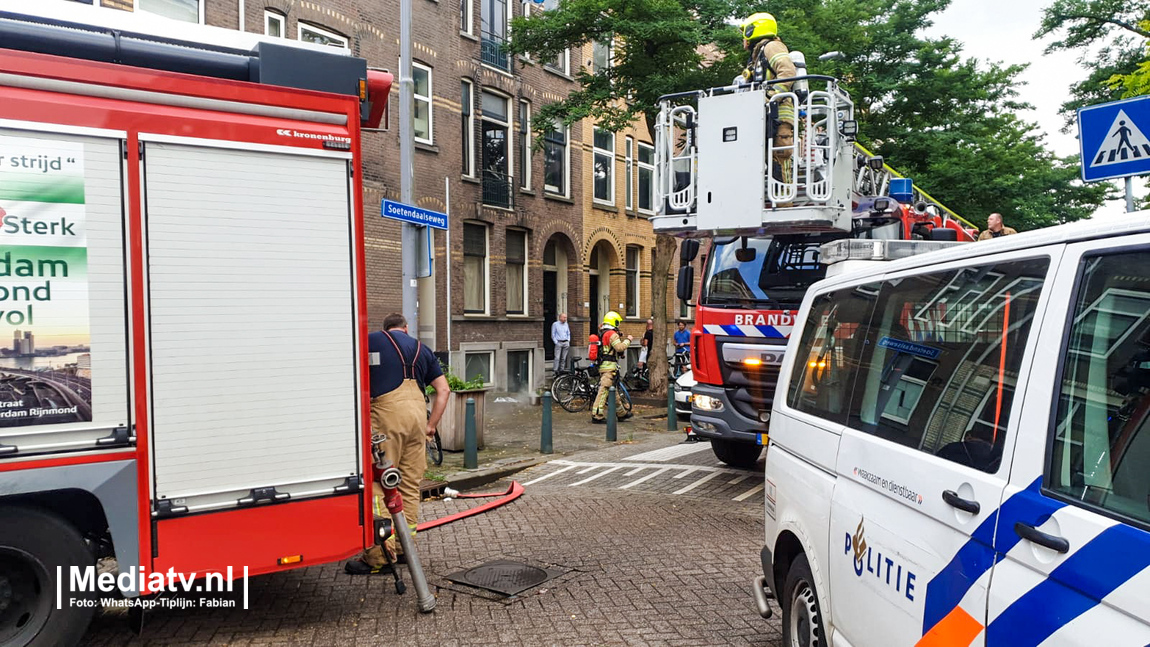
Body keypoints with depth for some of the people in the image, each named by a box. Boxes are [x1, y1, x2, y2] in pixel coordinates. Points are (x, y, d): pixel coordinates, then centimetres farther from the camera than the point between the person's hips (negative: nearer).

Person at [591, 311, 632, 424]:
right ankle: (597, 416, -13)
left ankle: (621, 413, 29)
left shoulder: (602, 334, 18)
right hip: (610, 365, -10)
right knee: (604, 390, -11)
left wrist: (620, 339, 18)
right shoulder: (612, 334, -12)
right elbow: (620, 348, -21)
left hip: (602, 365, 10)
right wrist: (628, 340, -7)